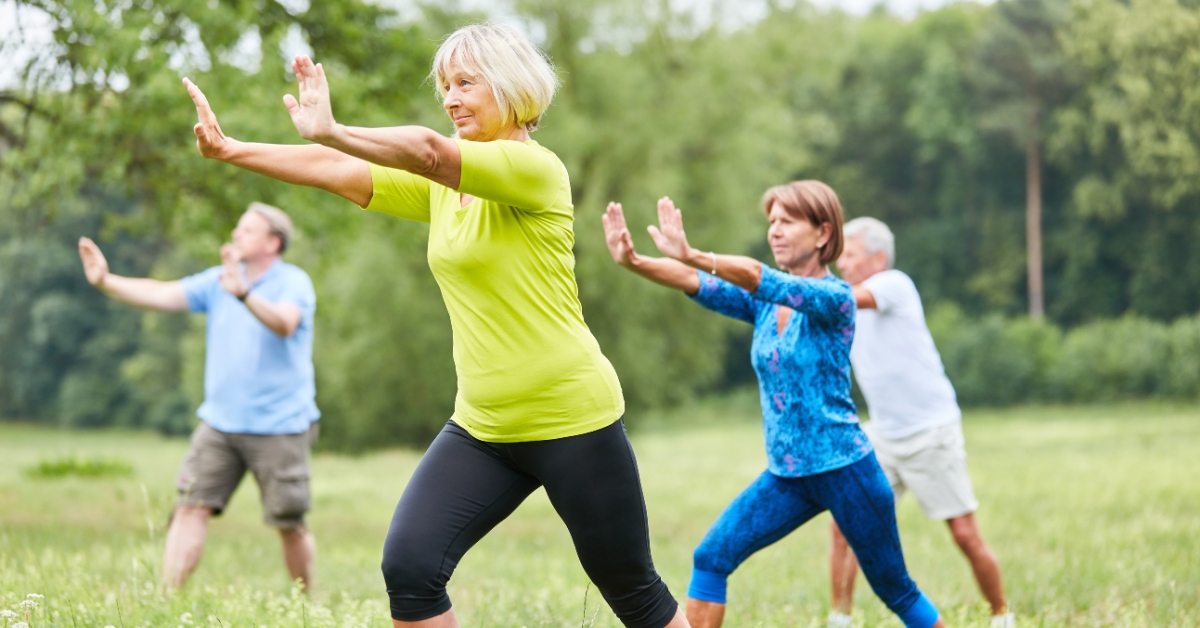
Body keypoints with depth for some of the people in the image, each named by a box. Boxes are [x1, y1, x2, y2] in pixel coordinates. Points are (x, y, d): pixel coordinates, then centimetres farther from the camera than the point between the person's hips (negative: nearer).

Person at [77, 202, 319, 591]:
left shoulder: (293, 283, -8)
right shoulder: (218, 281, 8)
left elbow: (284, 324, -30)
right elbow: (162, 295, -2)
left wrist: (243, 294, -47)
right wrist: (105, 282, -15)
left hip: (280, 428, -4)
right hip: (219, 422, 4)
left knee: (289, 524, 2)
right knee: (191, 507, -7)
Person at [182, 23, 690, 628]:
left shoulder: (535, 169, -14)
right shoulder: (441, 186, 9)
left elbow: (430, 151, -31)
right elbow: (341, 173, 3)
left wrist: (328, 131, -40)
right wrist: (230, 148, -6)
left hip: (572, 419, -6)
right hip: (481, 426, 7)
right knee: (408, 566, -11)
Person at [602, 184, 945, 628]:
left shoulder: (834, 297, -14)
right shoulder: (764, 303, 5)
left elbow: (760, 279, -31)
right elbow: (698, 285, -10)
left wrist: (690, 255, -46)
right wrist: (632, 261, -29)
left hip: (843, 469, -6)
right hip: (786, 475, 6)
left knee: (895, 589, 7)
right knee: (710, 558, -10)